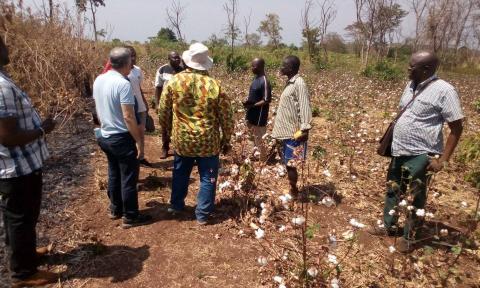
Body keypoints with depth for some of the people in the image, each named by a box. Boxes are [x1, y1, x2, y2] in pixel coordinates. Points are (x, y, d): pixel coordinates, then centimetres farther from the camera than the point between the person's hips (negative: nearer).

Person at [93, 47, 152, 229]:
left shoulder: (99, 80, 4)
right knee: (128, 178, 4)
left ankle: (115, 209, 34)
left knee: (114, 174, 21)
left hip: (105, 136, 8)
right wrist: (138, 140, -15)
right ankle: (130, 216, 15)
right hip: (122, 138, -8)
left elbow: (98, 109, 14)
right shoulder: (123, 84, -21)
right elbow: (128, 116, -23)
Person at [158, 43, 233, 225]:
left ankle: (176, 205, 40)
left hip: (181, 139, 3)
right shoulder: (214, 85, -11)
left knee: (180, 174, 23)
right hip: (208, 141, -2)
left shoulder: (173, 82, -7)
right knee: (207, 178, 12)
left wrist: (168, 129, 21)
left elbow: (163, 111, 3)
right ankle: (202, 214, 20)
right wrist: (226, 140, 8)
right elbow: (226, 117, -5)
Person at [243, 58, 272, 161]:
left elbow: (266, 100, -21)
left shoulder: (264, 82, -19)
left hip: (259, 117, -9)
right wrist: (248, 103, 1)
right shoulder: (256, 79, 9)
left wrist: (252, 105, -22)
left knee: (258, 139, -1)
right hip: (252, 115, 9)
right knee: (254, 138, 19)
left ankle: (263, 160, 11)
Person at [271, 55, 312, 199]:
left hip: (293, 133, -9)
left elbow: (305, 107, -20)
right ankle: (292, 190, 29)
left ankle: (293, 192, 16)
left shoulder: (299, 84, -16)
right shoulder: (290, 82, 12)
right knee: (287, 163, 16)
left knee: (291, 164, 1)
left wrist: (304, 129, -24)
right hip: (285, 131, 9)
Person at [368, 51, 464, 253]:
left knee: (414, 199, 8)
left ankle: (409, 237, 27)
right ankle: (388, 227, 37)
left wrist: (443, 159, -17)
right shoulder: (411, 85, 6)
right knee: (393, 191, 19)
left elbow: (456, 128, -14)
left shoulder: (444, 90, -17)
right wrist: (390, 141, 16)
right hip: (399, 151, 8)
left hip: (420, 155, -7)